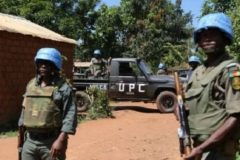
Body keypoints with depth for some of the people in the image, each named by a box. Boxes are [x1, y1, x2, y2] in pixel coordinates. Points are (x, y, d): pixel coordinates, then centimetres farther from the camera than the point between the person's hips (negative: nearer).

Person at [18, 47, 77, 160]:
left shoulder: (63, 87, -8)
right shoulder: (31, 85, 11)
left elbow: (70, 116, -14)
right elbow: (25, 110, 18)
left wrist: (61, 140, -22)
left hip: (52, 142, -6)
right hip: (29, 141, 6)